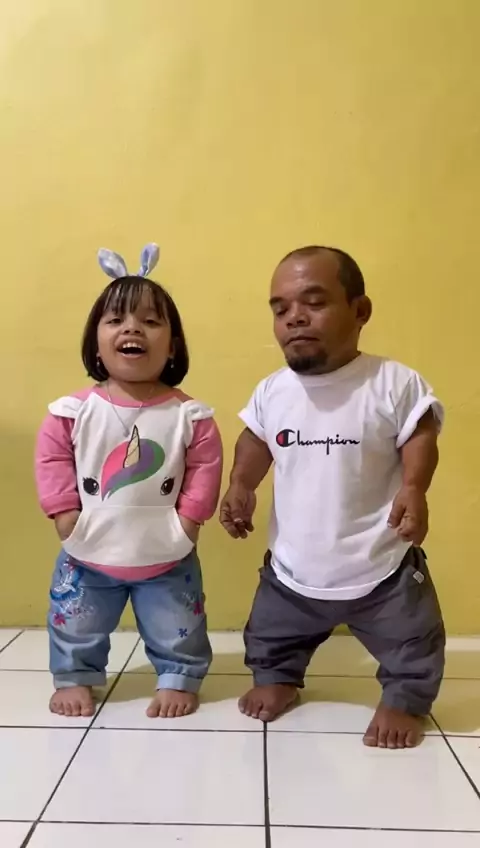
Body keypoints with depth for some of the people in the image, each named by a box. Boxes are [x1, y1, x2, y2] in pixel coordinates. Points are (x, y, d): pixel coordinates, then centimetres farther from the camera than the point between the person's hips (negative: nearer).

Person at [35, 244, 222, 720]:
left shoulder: (189, 414, -13)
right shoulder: (73, 411, -12)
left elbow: (205, 470, -7)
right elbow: (53, 463, -4)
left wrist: (187, 523, -10)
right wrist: (67, 517, -9)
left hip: (167, 557, -1)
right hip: (89, 555, 1)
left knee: (178, 634, 15)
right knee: (74, 630, 19)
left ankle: (179, 680, 38)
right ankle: (74, 679, 42)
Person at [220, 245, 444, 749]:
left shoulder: (394, 384, -17)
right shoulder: (271, 392, -4)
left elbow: (420, 441, -10)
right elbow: (255, 443, 11)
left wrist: (413, 490, -26)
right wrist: (240, 488, -1)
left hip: (382, 566, -3)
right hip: (293, 568, 4)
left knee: (410, 647, 13)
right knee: (270, 638, 24)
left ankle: (405, 700, 40)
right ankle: (277, 678, 52)